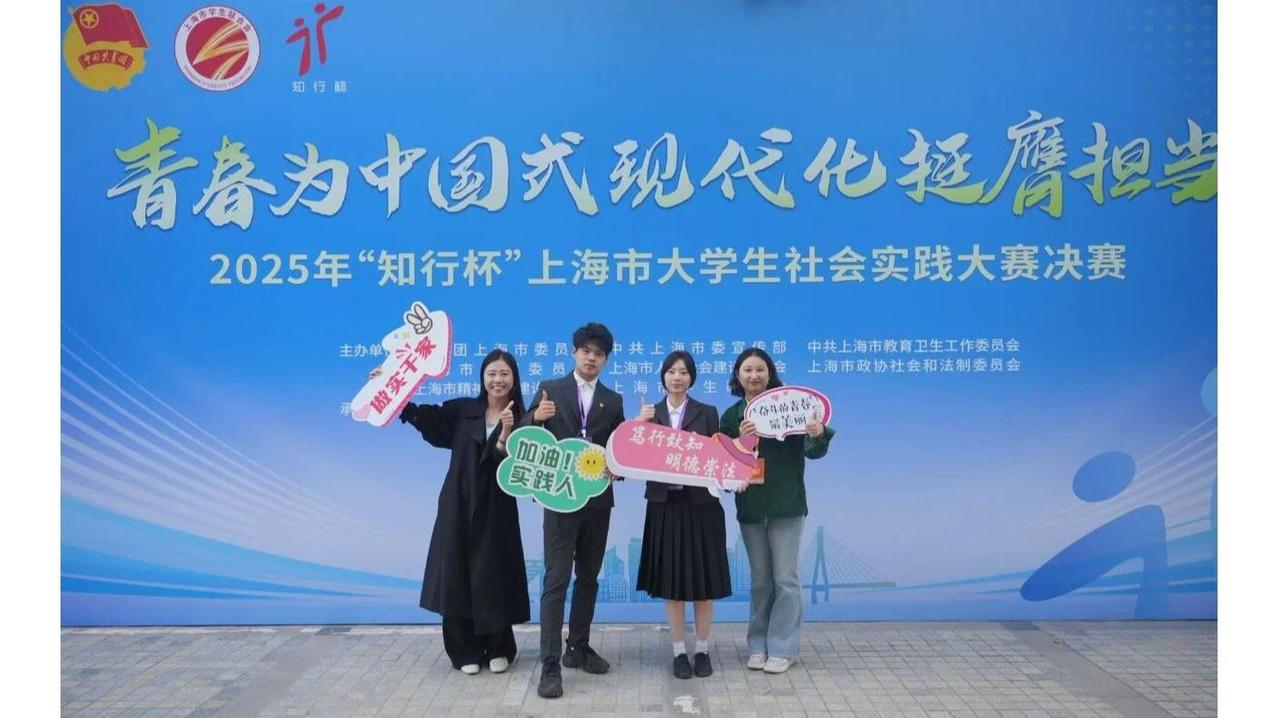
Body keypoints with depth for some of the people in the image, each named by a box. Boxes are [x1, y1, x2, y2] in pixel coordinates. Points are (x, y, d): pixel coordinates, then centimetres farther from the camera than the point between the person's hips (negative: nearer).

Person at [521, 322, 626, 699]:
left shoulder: (613, 400, 10)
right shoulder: (550, 389, 2)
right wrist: (536, 417, -23)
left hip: (598, 499, 4)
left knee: (589, 578, 13)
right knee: (556, 580, -6)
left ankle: (578, 648, 27)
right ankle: (550, 663, -3)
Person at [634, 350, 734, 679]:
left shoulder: (707, 413, 3)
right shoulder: (649, 414, 5)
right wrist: (639, 425, -15)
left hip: (700, 504, -1)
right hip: (665, 505, 1)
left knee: (703, 579, 5)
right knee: (671, 581, 6)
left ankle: (703, 650, 20)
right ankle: (679, 652, 17)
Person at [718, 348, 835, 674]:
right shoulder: (731, 416, 3)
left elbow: (812, 452, -9)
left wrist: (819, 436, -31)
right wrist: (740, 440, -20)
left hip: (786, 505, -3)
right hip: (750, 508, 3)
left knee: (785, 578, 3)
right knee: (760, 580, 13)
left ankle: (783, 648, 15)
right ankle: (759, 645, 24)